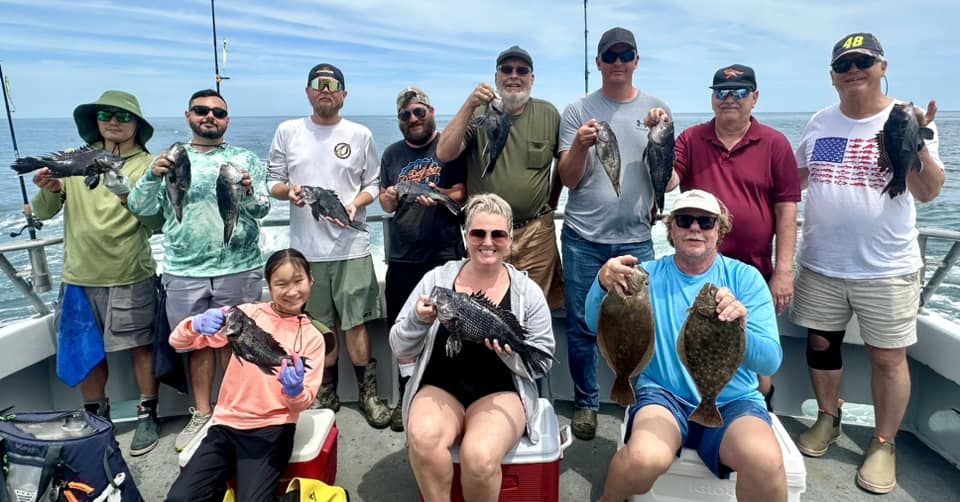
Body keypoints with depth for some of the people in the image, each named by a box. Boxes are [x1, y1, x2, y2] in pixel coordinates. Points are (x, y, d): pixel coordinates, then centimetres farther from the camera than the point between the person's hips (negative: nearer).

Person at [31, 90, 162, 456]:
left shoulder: (147, 165, -2)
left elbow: (157, 222, -8)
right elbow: (43, 213, 3)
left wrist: (131, 198, -27)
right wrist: (49, 191, -18)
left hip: (130, 277, -3)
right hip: (79, 276, 3)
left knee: (141, 347, 5)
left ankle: (147, 416, 21)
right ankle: (96, 418, 31)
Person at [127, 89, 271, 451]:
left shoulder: (245, 159, 5)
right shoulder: (168, 159, 10)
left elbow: (262, 208, -4)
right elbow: (140, 208, 3)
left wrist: (248, 193, -26)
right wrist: (153, 176, -16)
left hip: (238, 268, -1)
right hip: (184, 271, 2)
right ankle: (201, 415, 24)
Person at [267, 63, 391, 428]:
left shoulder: (360, 135, 6)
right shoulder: (287, 132, 8)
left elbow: (373, 184, 8)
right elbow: (273, 181, 11)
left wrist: (354, 205, -11)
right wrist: (287, 190, -11)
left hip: (351, 246, -1)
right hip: (306, 248, 2)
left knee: (355, 323, -1)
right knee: (321, 326, 10)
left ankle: (368, 393, 15)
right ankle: (326, 394, 27)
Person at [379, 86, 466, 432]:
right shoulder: (392, 154, 14)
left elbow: (461, 194, -2)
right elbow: (386, 204, 14)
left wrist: (439, 195, -22)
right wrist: (389, 197, -8)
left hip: (445, 254, -4)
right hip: (402, 256, 4)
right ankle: (407, 396, 24)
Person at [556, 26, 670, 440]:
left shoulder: (657, 109, 9)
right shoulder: (578, 111, 5)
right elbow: (568, 179, 1)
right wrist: (579, 145, -18)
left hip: (635, 239, 1)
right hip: (583, 238, 0)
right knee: (581, 327, 5)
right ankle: (585, 404, 21)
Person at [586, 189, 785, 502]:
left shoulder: (745, 278, 1)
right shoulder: (649, 275, 2)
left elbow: (770, 361, -9)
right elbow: (598, 325, -14)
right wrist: (603, 285, -36)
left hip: (733, 401, 1)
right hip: (664, 394, 0)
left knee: (766, 462, -32)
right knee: (643, 458, -31)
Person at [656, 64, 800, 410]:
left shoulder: (775, 144, 0)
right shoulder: (691, 139, 4)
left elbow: (786, 210, -3)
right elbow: (667, 182, -8)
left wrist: (784, 270, -7)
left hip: (754, 271, -1)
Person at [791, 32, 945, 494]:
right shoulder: (819, 122, 6)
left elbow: (928, 192, -12)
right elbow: (794, 179, 16)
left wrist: (918, 144, -28)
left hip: (887, 268, -3)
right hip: (821, 264, 3)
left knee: (888, 357, 4)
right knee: (821, 343, 13)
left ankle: (884, 444, 22)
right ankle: (827, 419, 34)